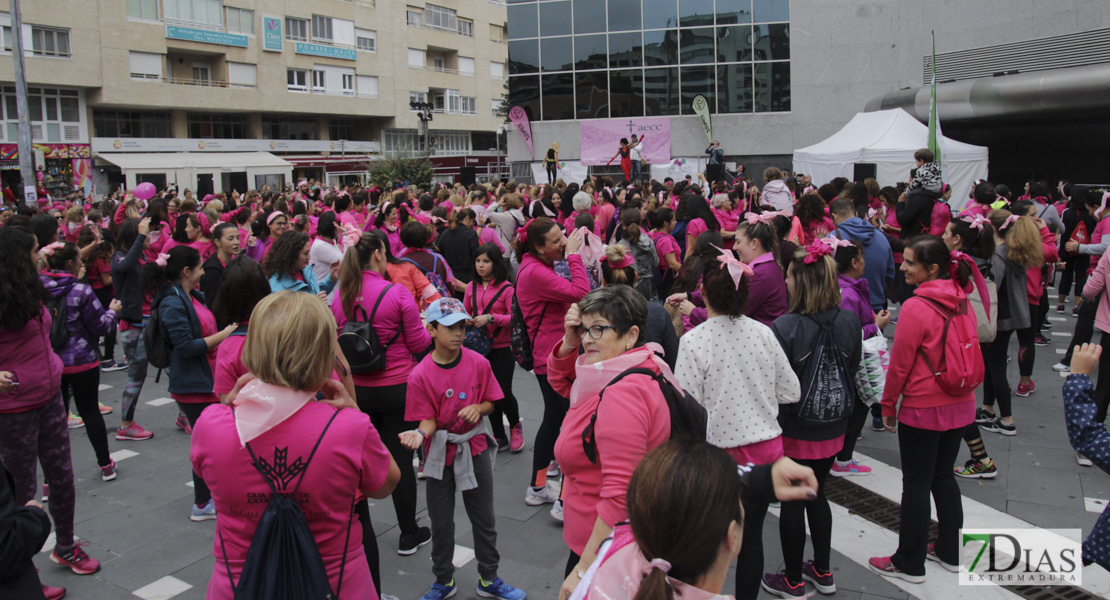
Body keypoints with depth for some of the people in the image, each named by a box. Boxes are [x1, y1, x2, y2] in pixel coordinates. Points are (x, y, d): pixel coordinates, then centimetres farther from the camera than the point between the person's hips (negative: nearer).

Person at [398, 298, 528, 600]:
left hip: (475, 448, 2)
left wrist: (478, 408, -19)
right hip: (440, 454, -2)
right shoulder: (420, 376, -14)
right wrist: (421, 434, -32)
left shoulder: (478, 363, -8)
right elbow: (429, 420, -11)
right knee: (441, 523, 12)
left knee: (484, 518, 13)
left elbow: (491, 402, 2)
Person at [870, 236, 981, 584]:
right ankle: (950, 552, 31)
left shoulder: (917, 307, -20)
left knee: (916, 484, 4)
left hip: (923, 409, -7)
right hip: (961, 404, 7)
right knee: (943, 476, 20)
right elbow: (971, 354, 11)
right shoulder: (961, 303, 1)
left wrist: (888, 404, -3)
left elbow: (900, 363, -15)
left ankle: (909, 564, 16)